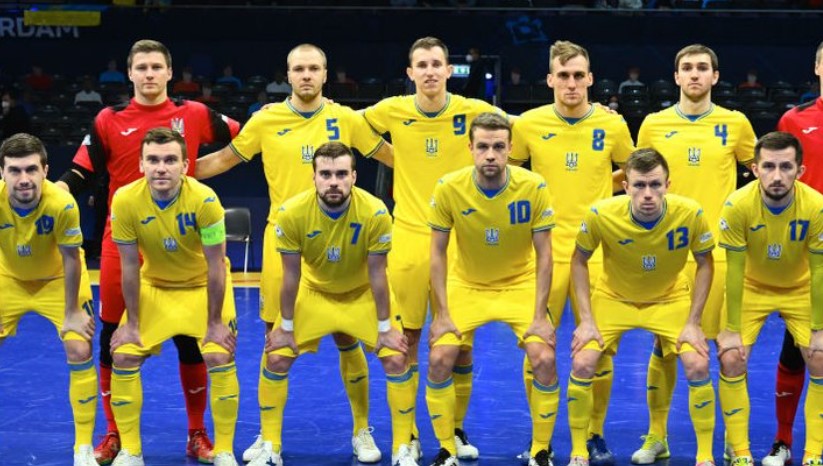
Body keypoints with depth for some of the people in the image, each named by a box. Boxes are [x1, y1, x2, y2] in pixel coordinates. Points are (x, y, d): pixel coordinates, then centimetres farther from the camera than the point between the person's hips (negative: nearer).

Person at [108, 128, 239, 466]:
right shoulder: (125, 201, -23)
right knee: (123, 356, -7)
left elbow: (215, 266, -20)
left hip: (202, 286, -2)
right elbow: (130, 267, -13)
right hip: (153, 286, 2)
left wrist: (215, 323, -16)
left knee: (220, 358, -16)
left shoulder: (204, 199, -29)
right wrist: (131, 323, -8)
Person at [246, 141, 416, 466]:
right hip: (313, 293, 1)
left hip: (362, 295, -1)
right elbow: (291, 275, -15)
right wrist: (285, 328, -8)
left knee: (396, 360, -10)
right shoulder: (292, 213, -27)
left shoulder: (375, 213, -29)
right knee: (275, 360, -4)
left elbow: (377, 275, -18)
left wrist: (385, 328, -11)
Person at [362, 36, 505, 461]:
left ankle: (456, 430, 21)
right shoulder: (393, 111, -1)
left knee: (461, 341, 5)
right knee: (405, 338, 4)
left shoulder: (474, 111, -4)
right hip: (408, 238, 0)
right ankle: (407, 435, 16)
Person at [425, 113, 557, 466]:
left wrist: (540, 315, -15)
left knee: (545, 360, -18)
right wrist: (443, 314, -12)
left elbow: (543, 255, -11)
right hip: (466, 285, 1)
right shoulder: (449, 188, -19)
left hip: (521, 284, 0)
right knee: (439, 359, -16)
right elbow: (438, 253, -9)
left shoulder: (534, 187, -19)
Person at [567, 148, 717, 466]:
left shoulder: (691, 214, -27)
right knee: (582, 363, -15)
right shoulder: (601, 214, -27)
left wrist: (693, 323, -13)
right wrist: (586, 320, -13)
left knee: (698, 366, -16)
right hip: (613, 296, 0)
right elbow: (579, 261, -9)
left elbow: (704, 264, -9)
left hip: (670, 299, 0)